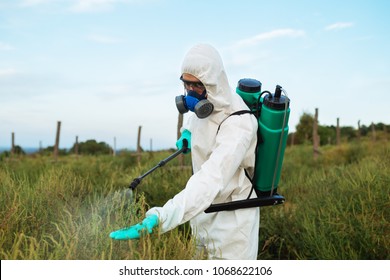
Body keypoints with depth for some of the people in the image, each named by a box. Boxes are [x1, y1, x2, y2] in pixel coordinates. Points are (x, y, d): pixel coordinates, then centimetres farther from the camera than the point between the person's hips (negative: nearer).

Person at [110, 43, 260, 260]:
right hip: (204, 210, 8)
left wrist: (157, 219, -52)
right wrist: (187, 131, 6)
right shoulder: (208, 103, -4)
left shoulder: (238, 124, -29)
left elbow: (210, 181, -43)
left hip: (231, 216, -7)